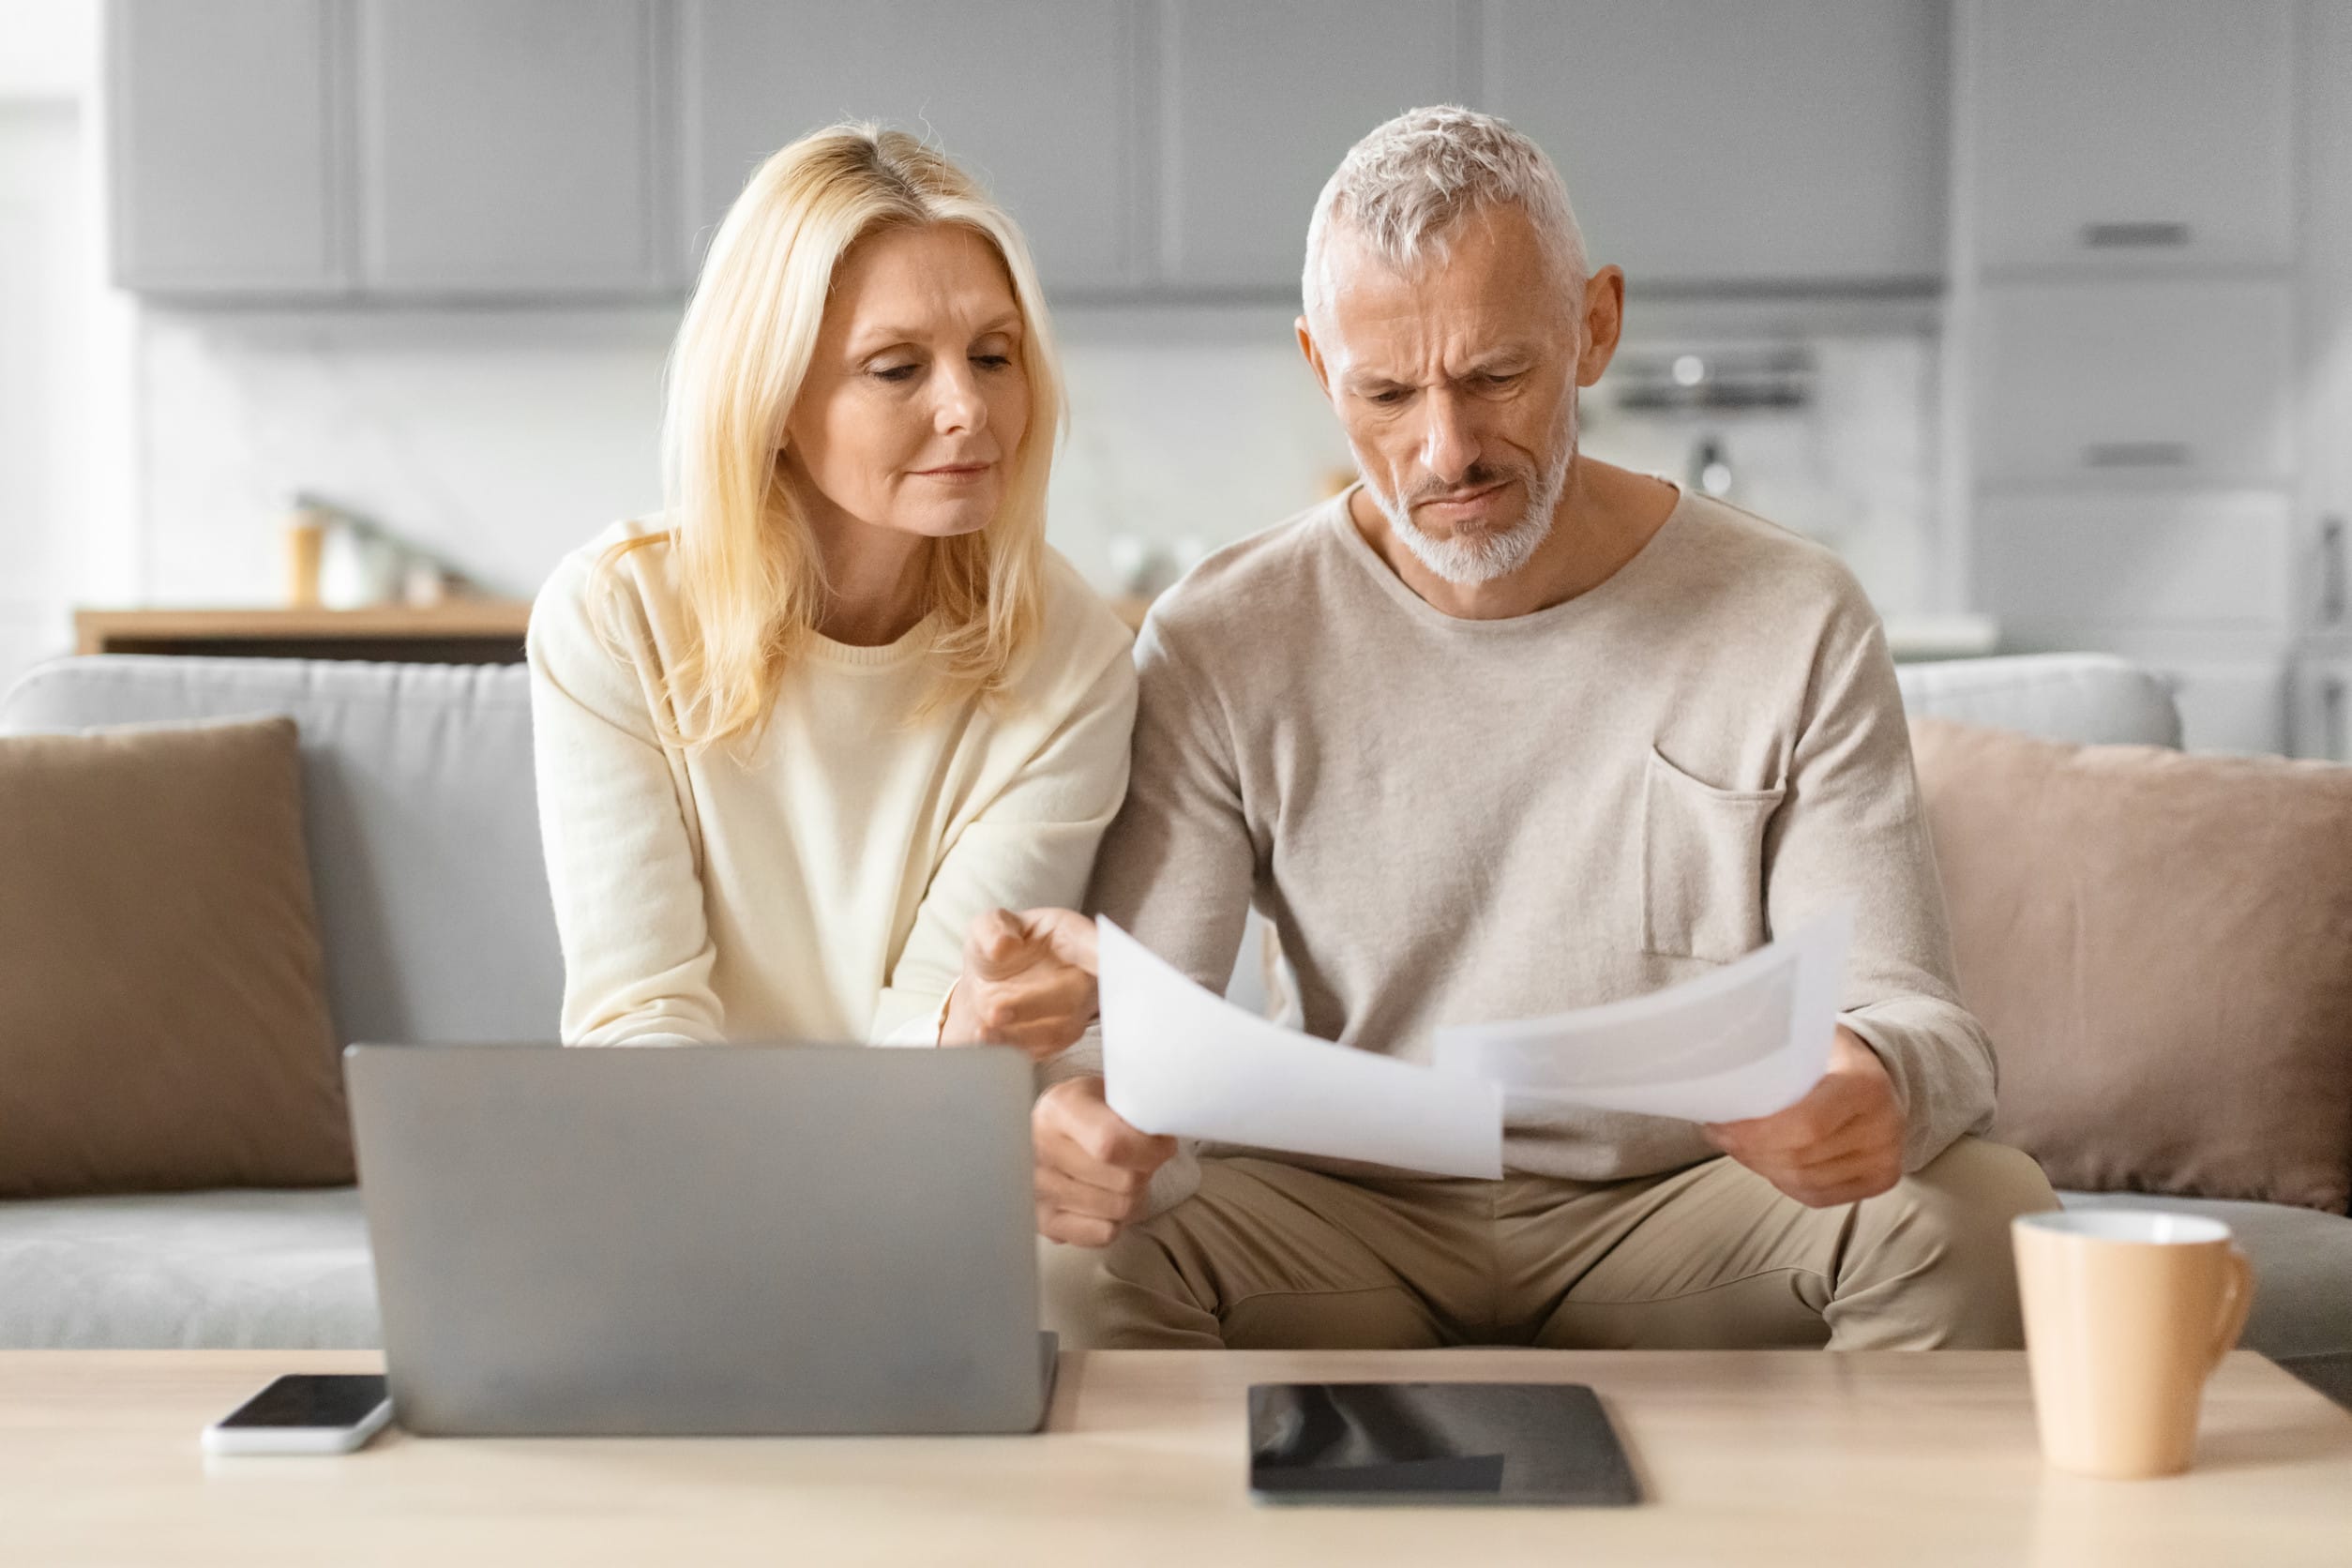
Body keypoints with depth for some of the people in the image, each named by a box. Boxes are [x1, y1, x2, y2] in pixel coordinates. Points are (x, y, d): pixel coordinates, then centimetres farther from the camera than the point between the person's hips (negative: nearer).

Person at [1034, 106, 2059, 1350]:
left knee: (1982, 1209, -26)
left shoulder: (1793, 627, -5)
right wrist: (1084, 1117, -36)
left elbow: (1912, 1015, -9)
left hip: (1681, 1213, 1)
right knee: (1095, 1251, -31)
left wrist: (1877, 1089, -36)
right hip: (1360, 1221, -1)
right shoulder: (1219, 648, -5)